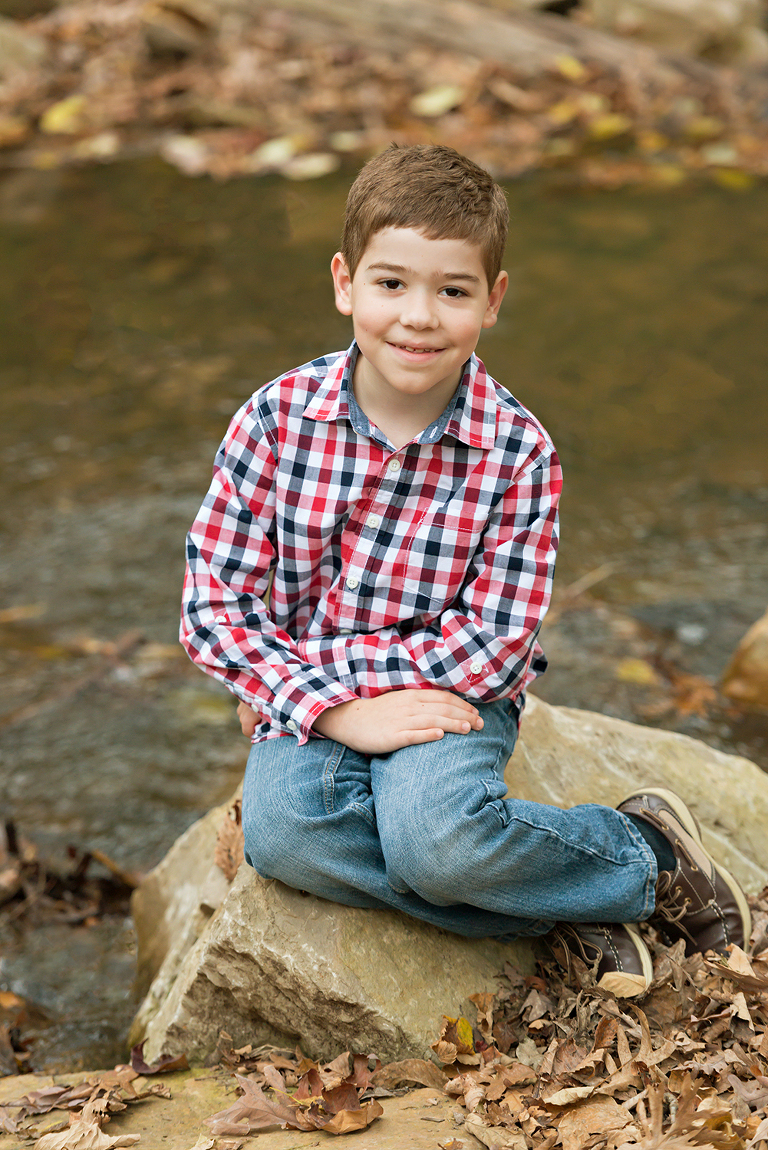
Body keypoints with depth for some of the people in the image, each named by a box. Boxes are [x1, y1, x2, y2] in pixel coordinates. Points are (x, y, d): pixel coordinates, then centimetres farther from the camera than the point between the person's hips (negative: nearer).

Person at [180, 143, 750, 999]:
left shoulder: (516, 452, -11)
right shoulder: (276, 419, -8)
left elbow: (494, 646, -12)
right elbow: (213, 605, -8)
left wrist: (323, 659, -16)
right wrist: (333, 706, -21)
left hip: (450, 696, -2)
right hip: (310, 701, 3)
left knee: (435, 837, -34)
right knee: (282, 831, -30)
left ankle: (644, 843, -3)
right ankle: (593, 891, -17)